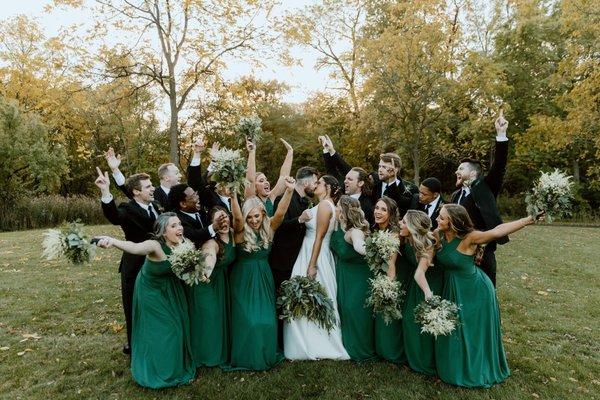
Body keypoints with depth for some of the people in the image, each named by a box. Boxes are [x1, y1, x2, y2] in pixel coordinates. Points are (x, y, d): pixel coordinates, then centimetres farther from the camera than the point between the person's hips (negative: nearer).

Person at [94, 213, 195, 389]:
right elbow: (134, 247, -55)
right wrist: (112, 241, -75)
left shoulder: (182, 243, -17)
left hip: (170, 289, 6)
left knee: (175, 325, 17)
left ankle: (175, 365, 42)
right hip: (152, 291, -6)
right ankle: (157, 369, 31)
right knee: (157, 330, 7)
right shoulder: (155, 245, -34)